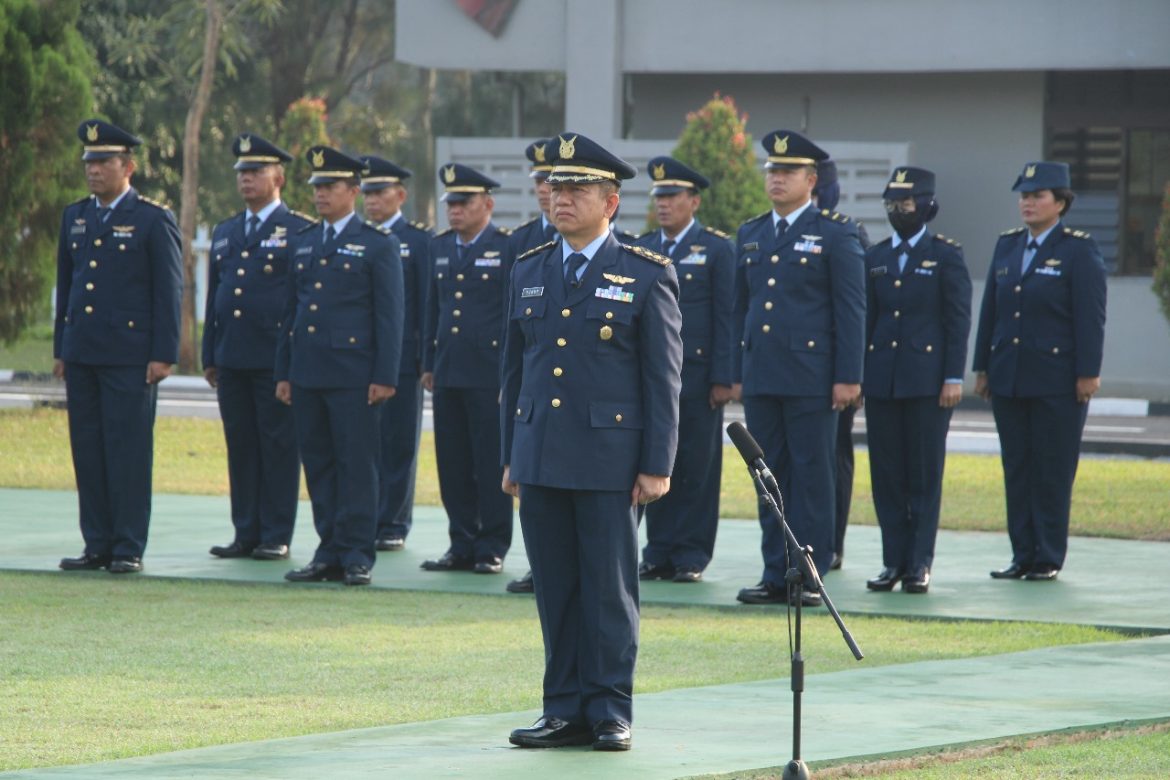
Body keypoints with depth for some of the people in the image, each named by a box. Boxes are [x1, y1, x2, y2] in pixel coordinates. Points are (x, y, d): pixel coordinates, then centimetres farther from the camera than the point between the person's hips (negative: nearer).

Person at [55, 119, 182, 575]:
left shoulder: (153, 220, -3)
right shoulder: (74, 218, 14)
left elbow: (168, 292, -5)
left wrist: (163, 356, -10)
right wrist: (60, 349, 15)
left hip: (130, 357, -6)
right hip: (82, 356, 6)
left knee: (128, 451, -5)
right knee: (87, 451, 5)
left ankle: (129, 548, -1)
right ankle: (97, 545, 11)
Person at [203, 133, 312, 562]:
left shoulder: (300, 232, -1)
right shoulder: (225, 233, 18)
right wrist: (210, 356, 14)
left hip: (278, 361, -6)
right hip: (232, 361, 6)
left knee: (279, 447, -3)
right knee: (240, 446, 7)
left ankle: (276, 537, 1)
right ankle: (246, 534, 12)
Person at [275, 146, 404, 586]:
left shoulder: (378, 246, -1)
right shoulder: (302, 243, 15)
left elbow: (389, 316, -4)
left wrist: (384, 377, -10)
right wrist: (283, 372, 14)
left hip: (353, 374, -6)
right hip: (307, 374, 6)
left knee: (357, 464, -4)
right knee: (318, 464, 7)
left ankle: (357, 554, -1)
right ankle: (329, 553, 11)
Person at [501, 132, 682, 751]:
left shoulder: (647, 276, -2)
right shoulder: (529, 272, 12)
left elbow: (665, 376, -4)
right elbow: (514, 370, 16)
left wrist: (657, 465, -9)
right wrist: (510, 457, 12)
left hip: (609, 459, -4)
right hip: (540, 460, 4)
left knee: (609, 587, -1)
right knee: (555, 588, 6)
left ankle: (610, 711, 6)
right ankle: (566, 710, 12)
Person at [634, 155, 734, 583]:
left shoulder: (716, 249, 0)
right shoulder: (641, 249, 13)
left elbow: (726, 318, -4)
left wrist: (722, 379, -10)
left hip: (697, 374, -4)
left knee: (697, 468, -1)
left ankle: (691, 556, 4)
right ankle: (659, 552, 10)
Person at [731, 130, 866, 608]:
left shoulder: (836, 233, -1)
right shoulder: (750, 234, 15)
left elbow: (851, 309, -4)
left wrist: (848, 376, -10)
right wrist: (736, 372, 13)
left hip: (810, 377, -5)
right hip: (761, 378, 5)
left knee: (811, 476, -2)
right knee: (770, 477, 7)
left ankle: (809, 576, 1)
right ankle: (775, 575, 10)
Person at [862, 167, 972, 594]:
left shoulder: (946, 256, 0)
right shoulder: (875, 258, 12)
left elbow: (958, 319, -3)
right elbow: (866, 318, 13)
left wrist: (954, 377, -9)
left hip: (927, 379, -4)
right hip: (881, 379, 4)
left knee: (925, 474, -2)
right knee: (886, 473, 4)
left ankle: (919, 563, 1)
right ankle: (894, 560, 9)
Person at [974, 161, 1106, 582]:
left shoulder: (1079, 250, -3)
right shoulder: (1007, 246, 13)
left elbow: (1091, 317, -7)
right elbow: (990, 310, 15)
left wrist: (1087, 373, -13)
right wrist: (982, 368, 11)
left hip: (1057, 381, -6)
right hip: (1009, 380, 6)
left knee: (1053, 472, -2)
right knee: (1016, 468, 6)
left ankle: (1049, 558, 3)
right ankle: (1023, 555, 11)